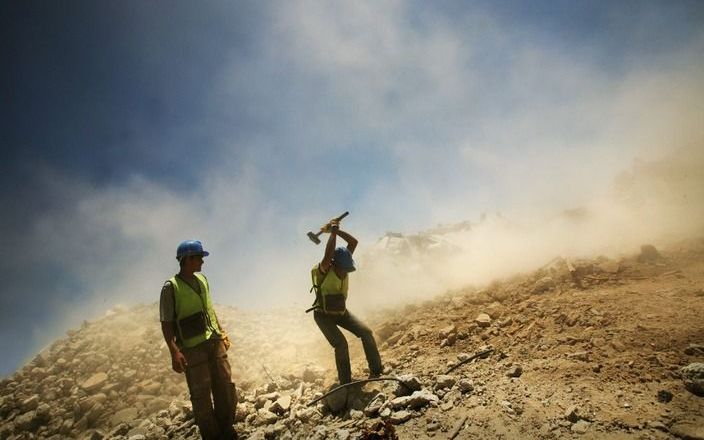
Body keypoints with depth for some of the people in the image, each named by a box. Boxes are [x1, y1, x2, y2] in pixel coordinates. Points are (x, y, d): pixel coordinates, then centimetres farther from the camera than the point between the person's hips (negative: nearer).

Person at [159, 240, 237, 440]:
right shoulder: (171, 287, -8)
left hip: (214, 342, 6)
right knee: (201, 394, 2)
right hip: (192, 348, -6)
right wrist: (174, 352, -19)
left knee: (226, 388, 8)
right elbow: (166, 323, -10)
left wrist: (221, 332, 20)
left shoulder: (202, 279, 10)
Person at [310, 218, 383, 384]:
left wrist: (336, 230, -23)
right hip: (324, 315, -6)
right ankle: (346, 383, -9)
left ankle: (376, 371, 2)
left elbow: (354, 241, -14)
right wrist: (332, 231, -39)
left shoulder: (343, 266, -10)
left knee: (366, 332, -7)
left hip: (342, 312, 6)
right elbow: (328, 255, -47)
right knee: (341, 344, -22)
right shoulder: (324, 270, -25)